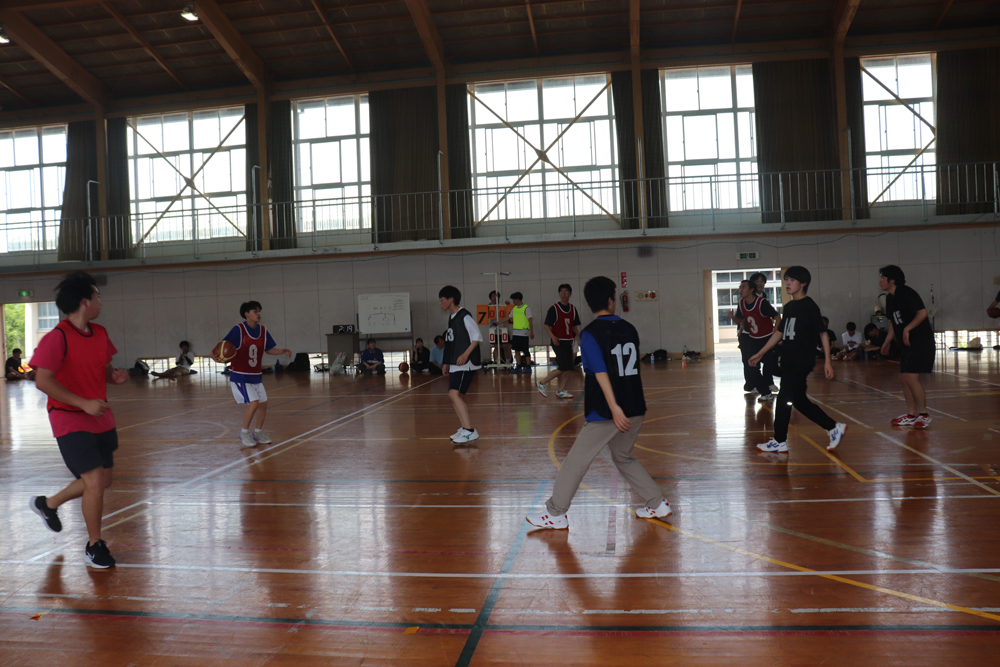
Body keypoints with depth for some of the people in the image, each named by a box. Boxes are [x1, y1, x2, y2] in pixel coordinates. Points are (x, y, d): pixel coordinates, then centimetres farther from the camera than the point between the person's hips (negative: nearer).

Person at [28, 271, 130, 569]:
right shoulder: (57, 338, -17)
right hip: (71, 421, -8)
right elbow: (42, 380, -21)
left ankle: (48, 504, 43)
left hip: (101, 419, 8)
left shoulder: (100, 334, 6)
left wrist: (115, 375, -4)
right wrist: (84, 403, -25)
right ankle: (94, 546, 8)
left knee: (101, 480, 17)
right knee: (95, 482, -12)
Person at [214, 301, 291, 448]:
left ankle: (258, 433, 26)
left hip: (255, 375, 6)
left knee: (263, 403, 7)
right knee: (253, 403, -16)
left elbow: (269, 349, 11)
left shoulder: (263, 331, 2)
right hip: (240, 375, -6)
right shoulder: (238, 330, -15)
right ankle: (244, 434, 3)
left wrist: (282, 351, -7)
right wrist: (218, 357, -38)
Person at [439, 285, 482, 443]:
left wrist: (466, 354, -27)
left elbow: (477, 337, -16)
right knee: (456, 396, 12)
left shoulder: (464, 316, -12)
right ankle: (463, 428, 23)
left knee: (454, 393, -19)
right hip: (455, 364, 10)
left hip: (466, 364, -10)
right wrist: (447, 362, 24)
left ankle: (470, 430, -19)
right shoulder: (451, 317, 15)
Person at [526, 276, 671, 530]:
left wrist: (614, 408, -21)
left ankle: (556, 514, 11)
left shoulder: (590, 334, -10)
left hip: (606, 413, -6)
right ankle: (657, 504, 25)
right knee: (624, 458, 25)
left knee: (576, 461, 4)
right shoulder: (629, 329, 8)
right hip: (635, 409, 6)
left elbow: (601, 373, -18)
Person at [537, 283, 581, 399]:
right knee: (563, 368, -11)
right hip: (558, 342, -6)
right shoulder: (554, 308, -8)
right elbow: (547, 326, -10)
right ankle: (541, 383, 3)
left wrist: (580, 335, -1)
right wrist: (553, 337, -25)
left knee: (567, 368, 6)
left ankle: (561, 391, 14)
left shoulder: (573, 308, 9)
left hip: (569, 341, 7)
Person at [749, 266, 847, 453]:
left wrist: (827, 361, -14)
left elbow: (823, 333, -8)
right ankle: (834, 428, 22)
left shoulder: (809, 306, -8)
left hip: (802, 362, -8)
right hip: (788, 361, 8)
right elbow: (779, 333, 21)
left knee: (784, 398, -6)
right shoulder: (789, 307, 14)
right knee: (799, 400, 11)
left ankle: (779, 441, 4)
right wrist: (760, 353, 20)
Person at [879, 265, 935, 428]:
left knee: (911, 377, -14)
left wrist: (907, 329, -28)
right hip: (906, 343, 9)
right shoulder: (890, 298, 12)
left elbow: (922, 313, -23)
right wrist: (887, 343, 18)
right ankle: (911, 415, 18)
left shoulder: (906, 293, -14)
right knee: (904, 377, 8)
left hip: (920, 341, -9)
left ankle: (924, 414, -2)